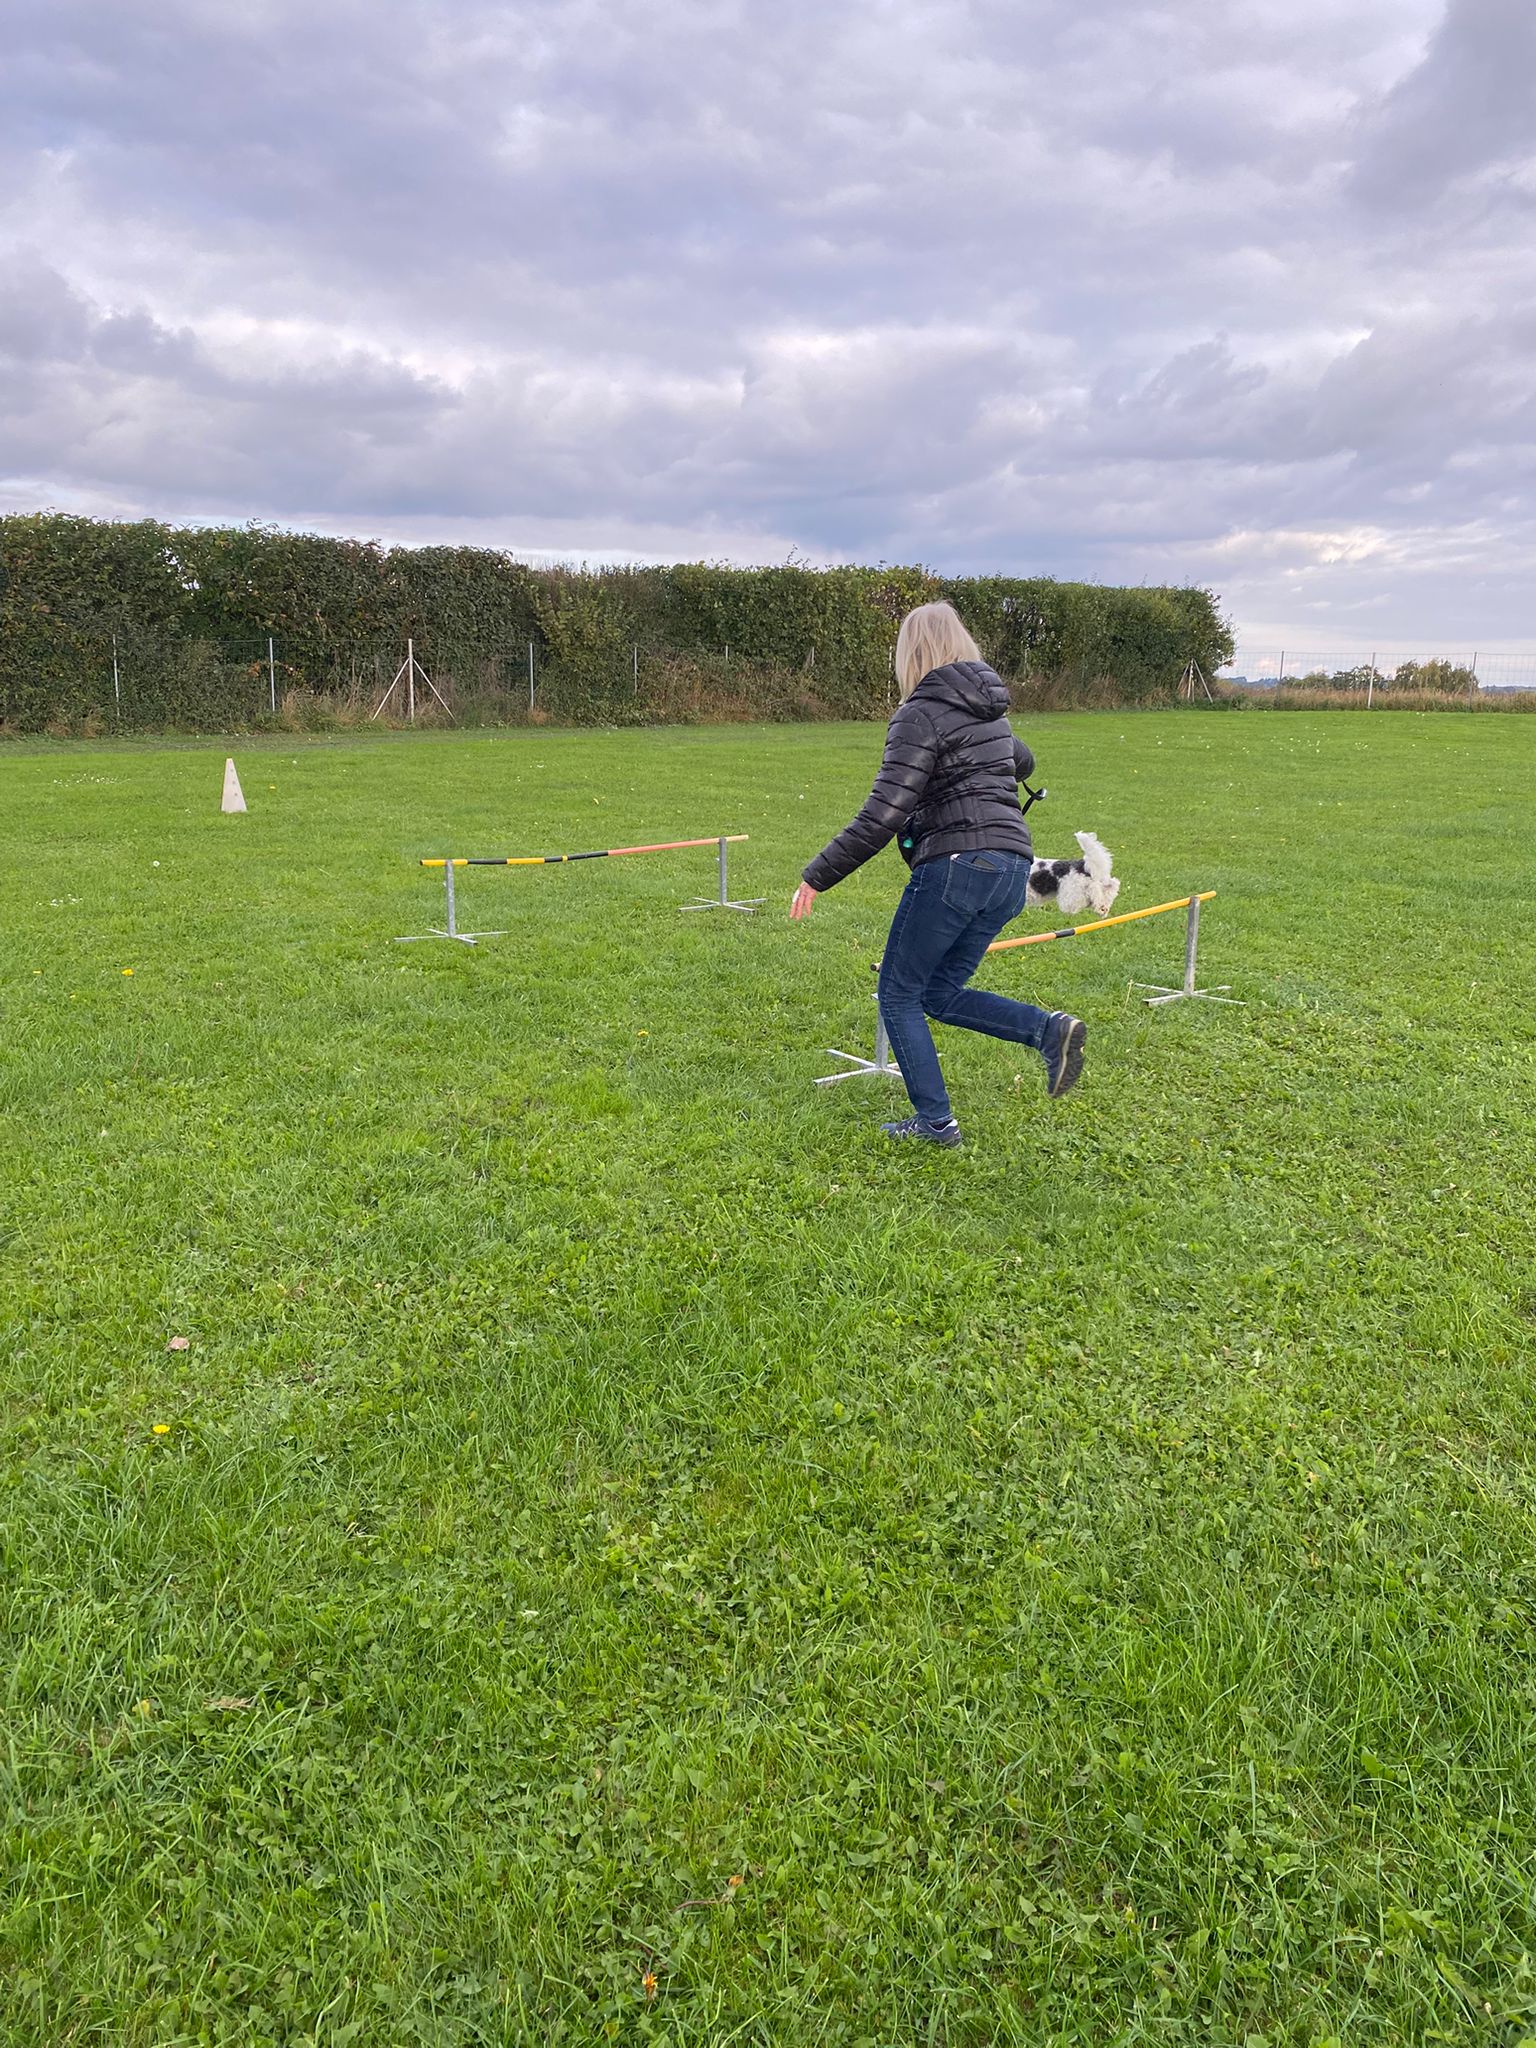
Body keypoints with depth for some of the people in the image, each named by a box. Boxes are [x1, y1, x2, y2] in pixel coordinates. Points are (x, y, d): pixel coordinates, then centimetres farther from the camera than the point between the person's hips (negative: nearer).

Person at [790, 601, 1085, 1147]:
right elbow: (1022, 763, 38)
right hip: (1011, 866, 8)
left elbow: (883, 816, -15)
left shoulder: (921, 714, -7)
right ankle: (1048, 1029, -3)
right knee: (939, 993, 16)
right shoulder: (991, 710, 17)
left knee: (899, 994, 7)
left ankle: (935, 1121, 7)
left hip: (954, 864, -8)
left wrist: (818, 877, -9)